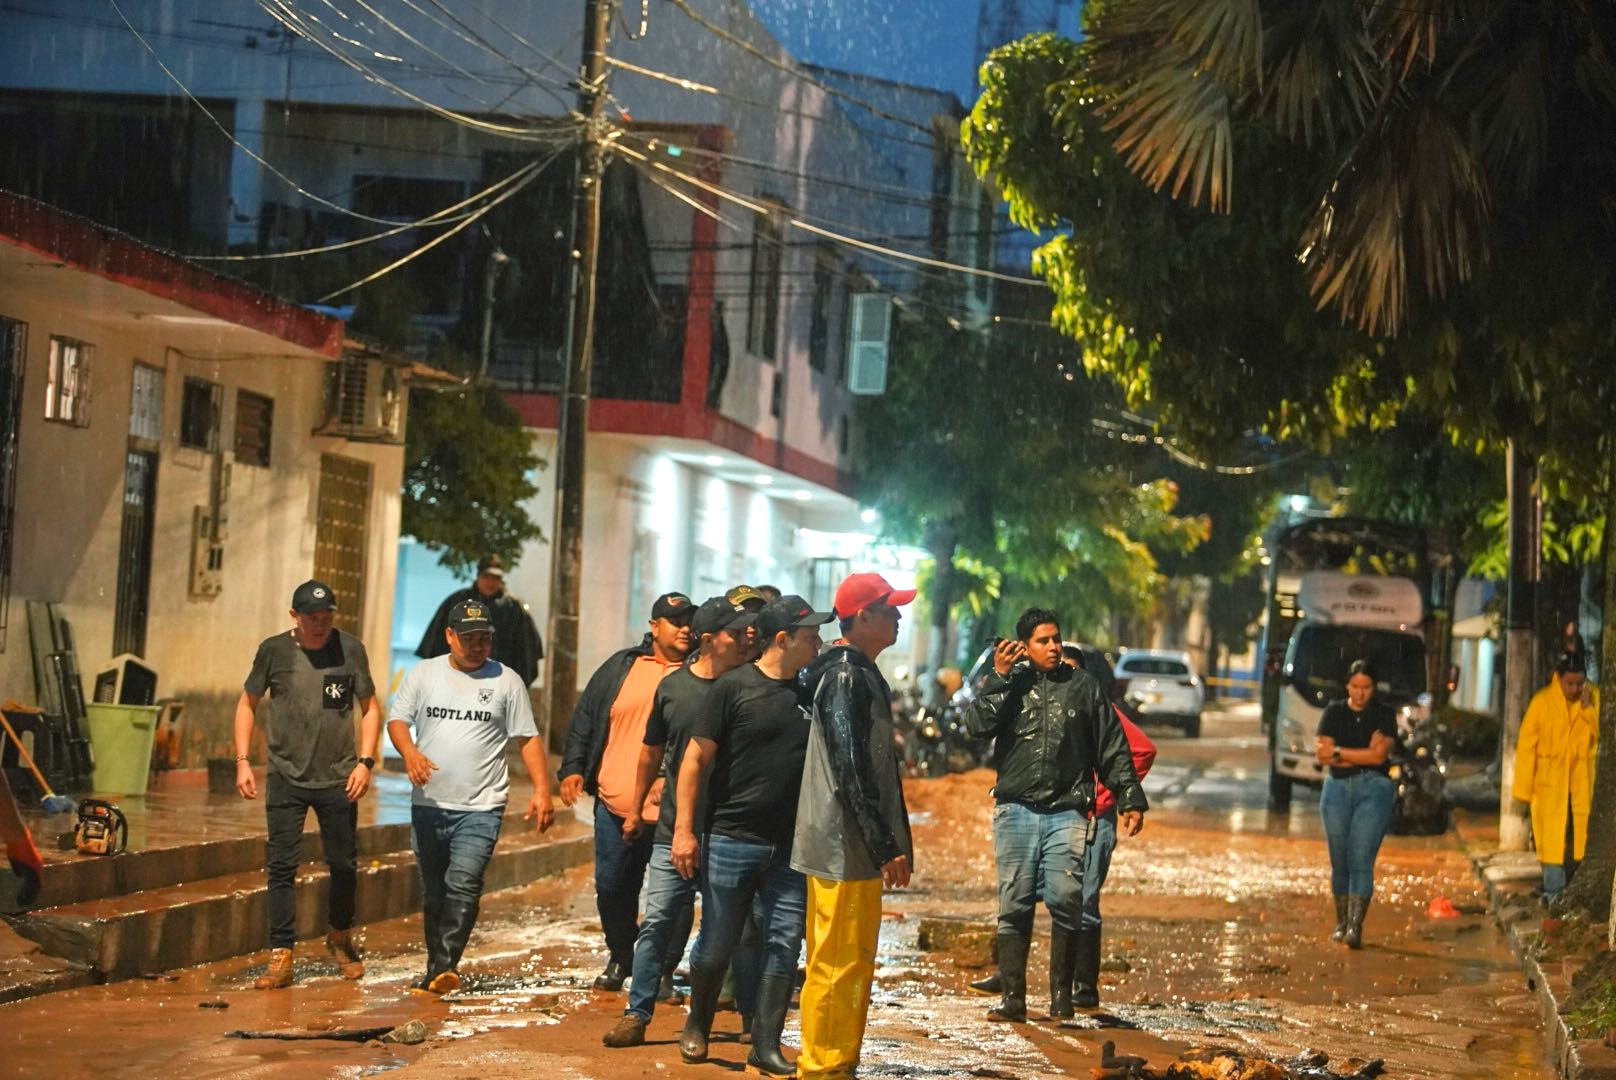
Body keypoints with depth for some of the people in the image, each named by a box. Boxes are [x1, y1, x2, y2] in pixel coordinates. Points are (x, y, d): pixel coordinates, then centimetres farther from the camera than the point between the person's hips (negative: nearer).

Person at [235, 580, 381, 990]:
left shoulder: (350, 649, -1)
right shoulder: (274, 651, -1)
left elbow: (370, 708, 7)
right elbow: (247, 704, 10)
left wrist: (365, 761, -3)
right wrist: (243, 761, 2)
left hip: (338, 779, 1)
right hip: (286, 779, 0)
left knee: (343, 865, 8)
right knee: (282, 867, -4)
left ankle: (340, 938, 32)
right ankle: (281, 957, -1)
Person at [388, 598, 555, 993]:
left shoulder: (506, 681, 4)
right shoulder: (423, 674, 8)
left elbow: (528, 738, 5)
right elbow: (397, 719, 3)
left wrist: (541, 790, -4)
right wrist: (410, 753, -18)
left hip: (481, 806, -3)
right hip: (429, 802, 3)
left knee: (463, 885, -18)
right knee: (433, 892, 9)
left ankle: (444, 966, -21)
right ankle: (437, 969, 18)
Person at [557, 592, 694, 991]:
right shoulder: (621, 667, 8)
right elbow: (585, 716, 12)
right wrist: (572, 768, 4)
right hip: (615, 803, 3)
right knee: (612, 886, 10)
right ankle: (620, 957, 29)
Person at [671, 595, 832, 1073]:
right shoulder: (736, 687, -6)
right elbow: (696, 758, -4)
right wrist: (684, 830, -9)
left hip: (791, 847, 4)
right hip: (731, 838, -4)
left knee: (784, 944, 1)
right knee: (717, 943, 5)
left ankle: (766, 1046, 9)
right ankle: (697, 1025, 27)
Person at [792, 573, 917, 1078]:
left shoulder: (859, 673, 16)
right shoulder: (847, 677, -16)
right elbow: (851, 771, -21)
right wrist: (885, 846, -21)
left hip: (855, 847, 10)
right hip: (846, 847, -10)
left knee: (851, 961, 16)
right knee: (839, 964, -5)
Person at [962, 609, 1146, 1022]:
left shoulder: (1083, 686, 9)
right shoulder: (1008, 685, 10)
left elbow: (1113, 748, 12)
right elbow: (977, 724, -7)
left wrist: (1130, 799, 8)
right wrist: (999, 676, -8)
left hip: (1067, 813, -1)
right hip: (1015, 811, 1)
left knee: (1065, 901, -11)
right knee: (1014, 906, 1)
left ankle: (1062, 992, 1)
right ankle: (1013, 998, 6)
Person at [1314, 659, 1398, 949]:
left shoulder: (1384, 716, 4)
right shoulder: (1334, 713, 8)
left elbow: (1379, 755, -10)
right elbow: (1323, 755, -2)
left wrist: (1338, 752, -6)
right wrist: (1364, 755, -9)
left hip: (1374, 791, -2)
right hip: (1337, 789, 2)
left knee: (1361, 860, -11)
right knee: (1339, 860, 5)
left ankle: (1355, 926, -17)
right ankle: (1341, 922, 16)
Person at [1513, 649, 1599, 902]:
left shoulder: (1594, 698, -2)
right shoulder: (1542, 701, -10)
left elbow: (1602, 734, -10)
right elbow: (1526, 745, -7)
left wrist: (1587, 707, -21)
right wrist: (1524, 788, -7)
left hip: (1582, 779, 2)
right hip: (1550, 777, -2)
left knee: (1579, 832, 6)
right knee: (1552, 834, -2)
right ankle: (1553, 888, 4)